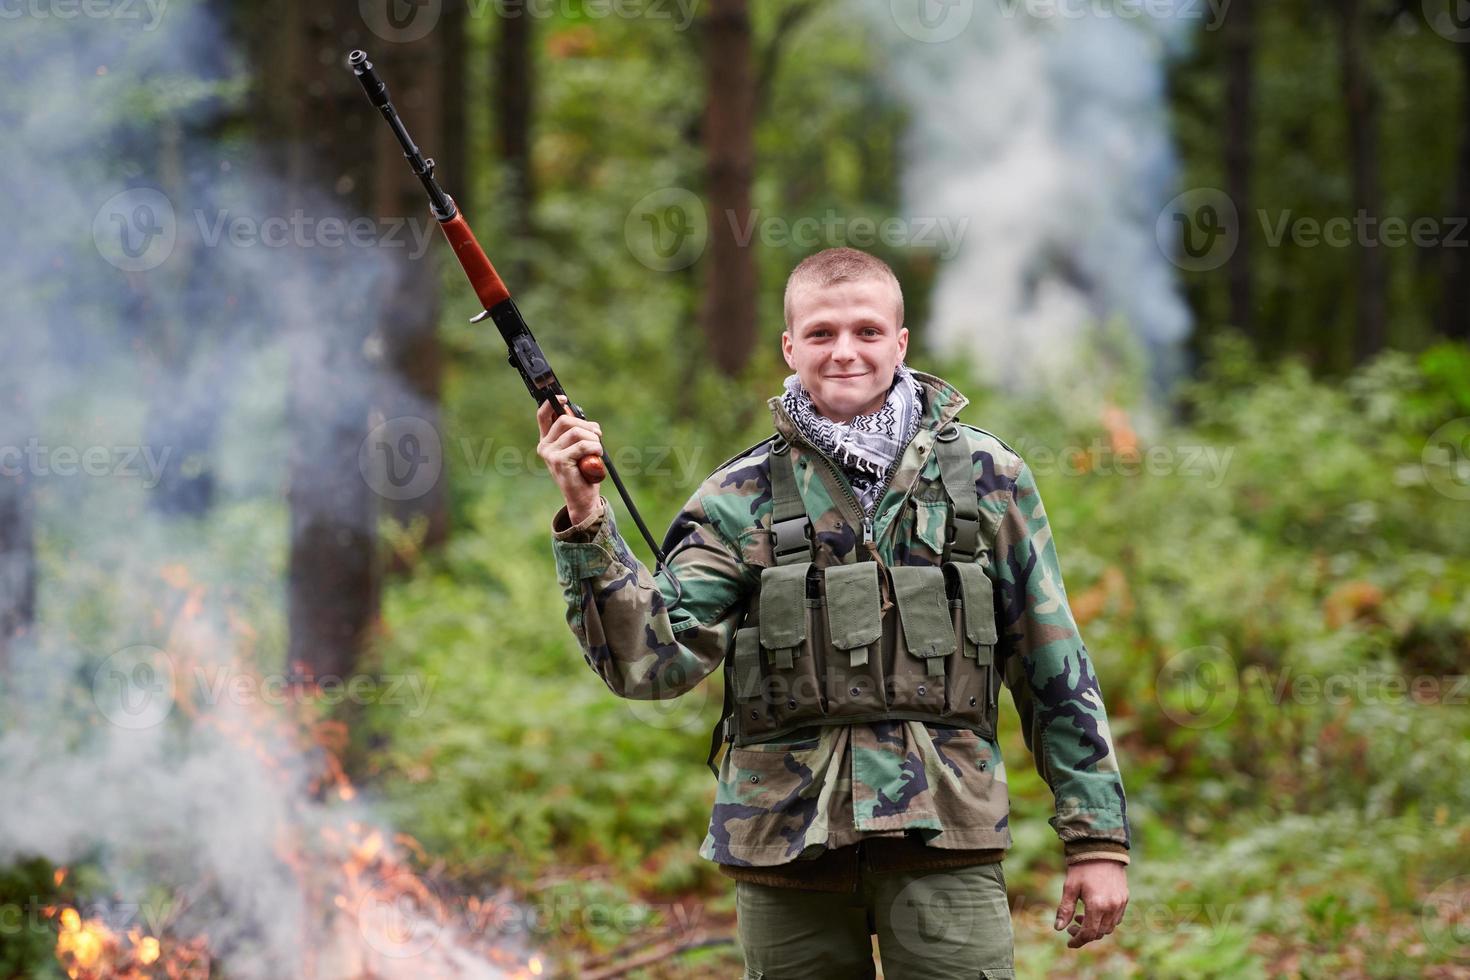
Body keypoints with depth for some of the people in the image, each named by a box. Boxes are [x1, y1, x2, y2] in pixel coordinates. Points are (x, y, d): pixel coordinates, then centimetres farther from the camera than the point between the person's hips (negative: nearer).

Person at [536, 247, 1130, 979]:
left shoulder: (986, 478, 7)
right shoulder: (741, 499, 6)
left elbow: (1055, 673, 9)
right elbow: (652, 660, -4)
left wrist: (1097, 836, 5)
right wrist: (586, 523, -15)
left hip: (942, 836, -1)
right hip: (787, 842, 1)